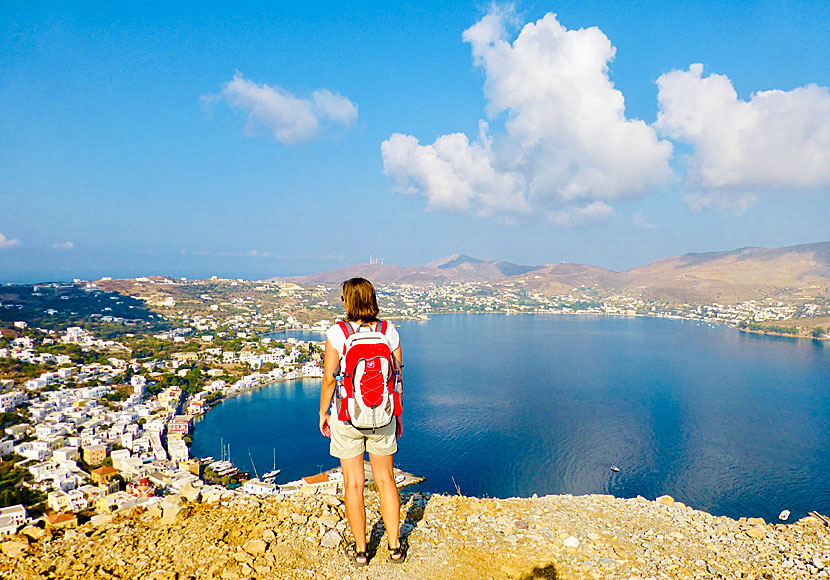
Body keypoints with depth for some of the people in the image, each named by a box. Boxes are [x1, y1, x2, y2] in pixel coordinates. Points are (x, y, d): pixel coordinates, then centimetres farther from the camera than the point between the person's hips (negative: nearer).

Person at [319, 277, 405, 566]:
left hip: (347, 418, -2)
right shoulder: (389, 331, -6)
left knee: (353, 484, 12)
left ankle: (360, 550, 27)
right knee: (385, 480, 18)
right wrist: (397, 414, 10)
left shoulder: (337, 333, -14)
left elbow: (329, 378, -12)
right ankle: (395, 546, 27)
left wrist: (323, 413, 3)